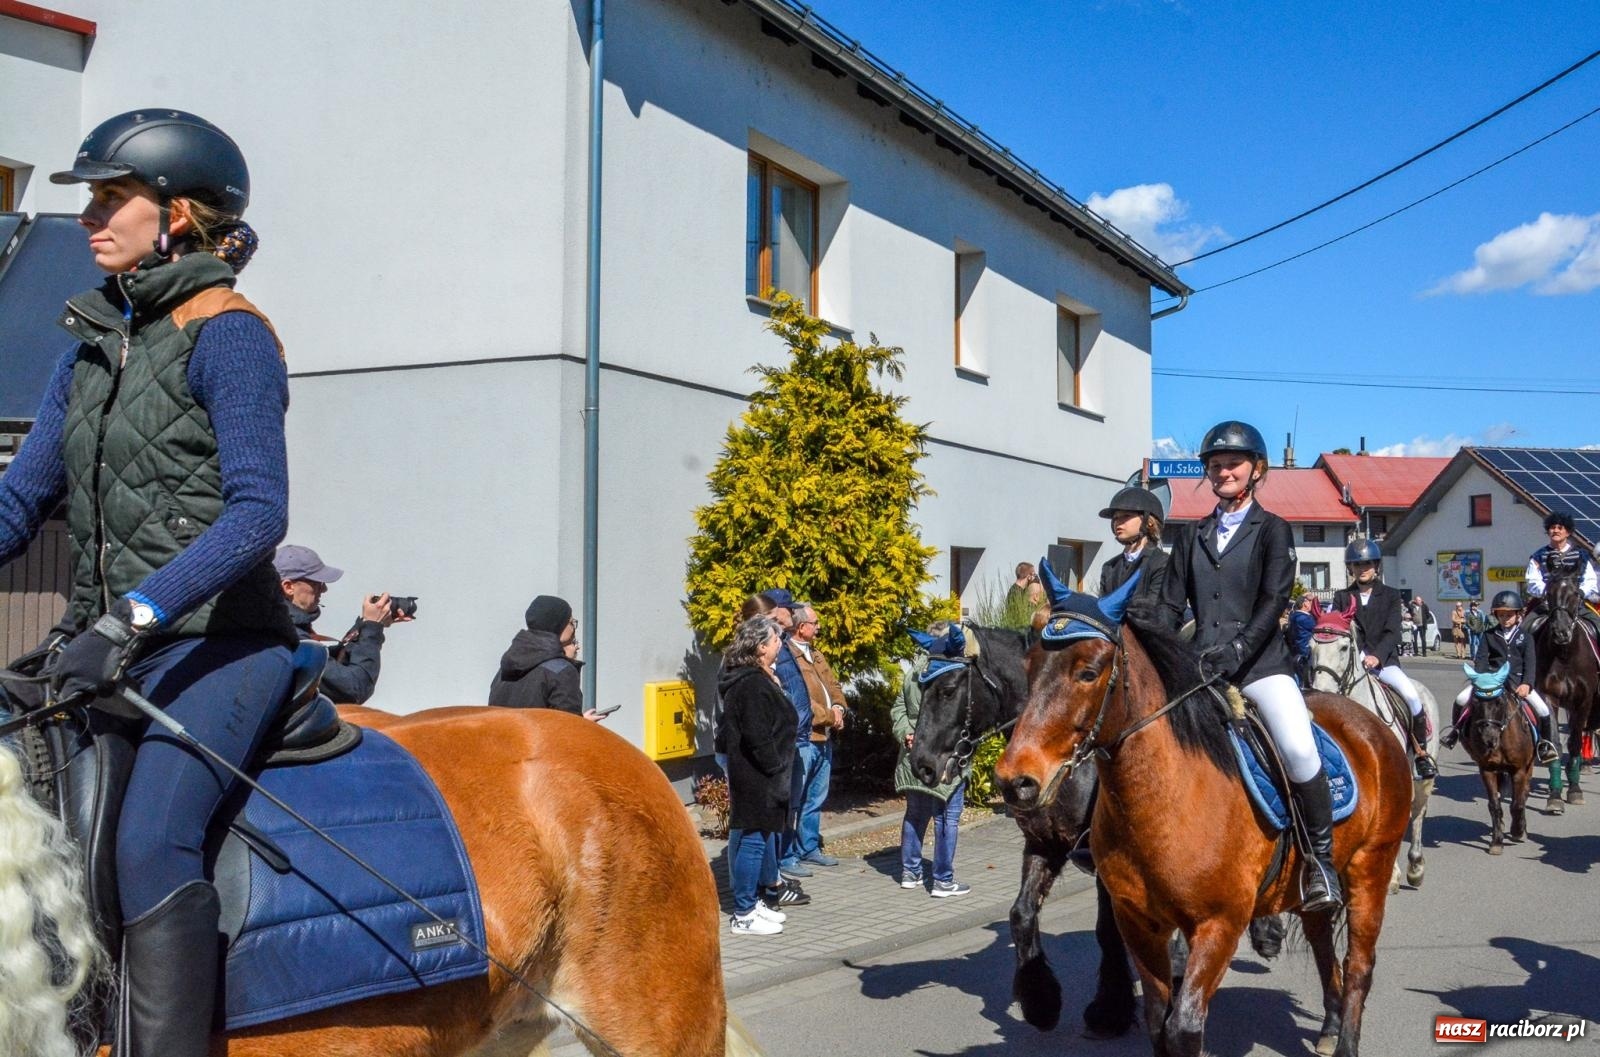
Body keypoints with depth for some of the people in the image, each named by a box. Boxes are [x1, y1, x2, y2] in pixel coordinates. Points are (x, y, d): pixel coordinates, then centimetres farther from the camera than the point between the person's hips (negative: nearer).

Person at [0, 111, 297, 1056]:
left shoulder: (224, 334, -7)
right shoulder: (92, 348, 16)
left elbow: (258, 512, -17)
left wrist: (134, 618, -26)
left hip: (217, 647, -8)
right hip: (107, 657, 8)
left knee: (150, 840, -25)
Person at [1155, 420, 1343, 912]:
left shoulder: (1272, 530, 5)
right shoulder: (1192, 537, 17)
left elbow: (1273, 601, -8)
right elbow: (1171, 606, 12)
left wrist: (1236, 651, -21)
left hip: (1261, 664, -4)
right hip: (1201, 666, 5)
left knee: (1299, 747, -27)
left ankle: (1321, 858, -10)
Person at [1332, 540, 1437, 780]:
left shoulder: (1390, 595, 8)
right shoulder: (1342, 597, 13)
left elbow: (1393, 632, -5)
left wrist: (1377, 656, -22)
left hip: (1384, 661, -1)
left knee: (1411, 694, -24)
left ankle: (1421, 752, -6)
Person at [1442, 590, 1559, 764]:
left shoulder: (1525, 637, 6)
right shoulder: (1489, 635, 7)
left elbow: (1530, 662, -3)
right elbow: (1481, 658, -1)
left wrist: (1526, 684, -19)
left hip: (1517, 680, 0)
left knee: (1545, 711, -13)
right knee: (1461, 700, -18)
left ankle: (1546, 743, 11)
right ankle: (1455, 729, 6)